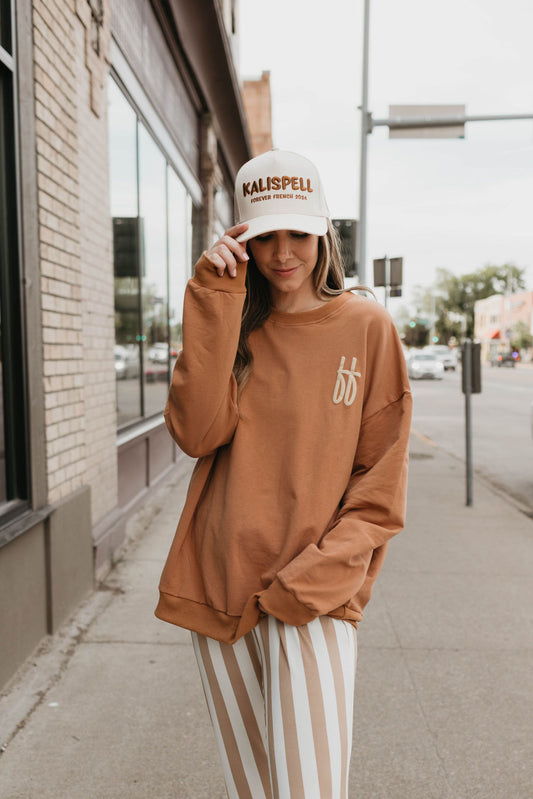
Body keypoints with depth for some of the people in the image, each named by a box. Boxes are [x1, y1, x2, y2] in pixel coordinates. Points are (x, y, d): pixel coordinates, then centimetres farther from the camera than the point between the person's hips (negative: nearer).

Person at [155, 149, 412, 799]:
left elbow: (380, 481, -3)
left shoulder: (366, 326, -2)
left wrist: (311, 580, -13)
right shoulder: (229, 322, 6)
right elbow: (197, 432, -12)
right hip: (218, 587, 3)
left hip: (313, 600, -3)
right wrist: (214, 298, -14)